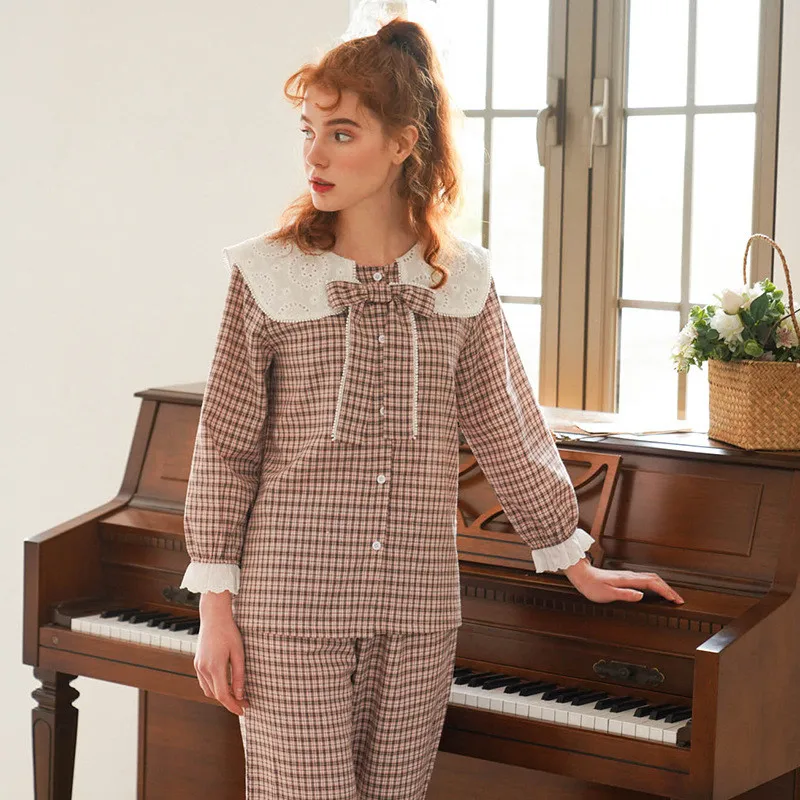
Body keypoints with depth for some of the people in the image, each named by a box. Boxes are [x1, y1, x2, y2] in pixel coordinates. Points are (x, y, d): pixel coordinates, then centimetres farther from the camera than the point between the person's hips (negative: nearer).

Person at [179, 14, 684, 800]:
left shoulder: (461, 280, 2)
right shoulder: (269, 275, -4)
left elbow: (509, 432, 11)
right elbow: (224, 448, -1)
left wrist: (578, 567, 15)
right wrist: (216, 608, -4)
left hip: (417, 614, 3)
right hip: (291, 608, -2)